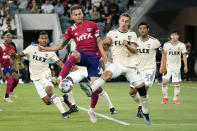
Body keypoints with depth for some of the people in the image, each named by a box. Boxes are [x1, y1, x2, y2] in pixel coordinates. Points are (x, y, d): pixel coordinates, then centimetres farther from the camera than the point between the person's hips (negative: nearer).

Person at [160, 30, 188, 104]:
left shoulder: (181, 45, -2)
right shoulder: (166, 44, -1)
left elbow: (184, 56, 0)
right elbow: (164, 56, 5)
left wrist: (185, 66, -8)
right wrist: (162, 66, 3)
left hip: (177, 67, 0)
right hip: (168, 67, 0)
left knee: (177, 83, -2)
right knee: (164, 82, -9)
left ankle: (175, 99, 10)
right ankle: (165, 97, 8)